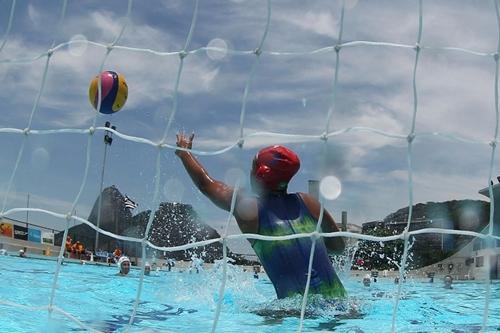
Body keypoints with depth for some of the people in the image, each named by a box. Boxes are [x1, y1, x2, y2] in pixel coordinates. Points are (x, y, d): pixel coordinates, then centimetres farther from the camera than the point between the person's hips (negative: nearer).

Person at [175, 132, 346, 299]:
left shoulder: (247, 207, 3)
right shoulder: (306, 201, 11)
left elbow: (205, 183, 20)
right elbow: (339, 246, 20)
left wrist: (184, 152, 35)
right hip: (337, 300, 3)